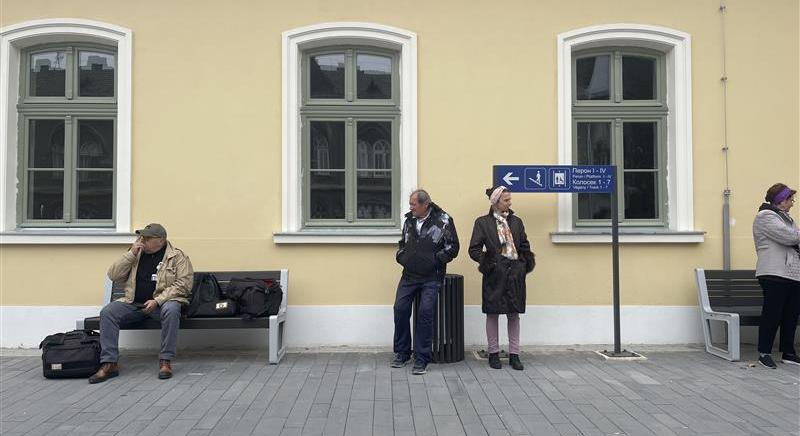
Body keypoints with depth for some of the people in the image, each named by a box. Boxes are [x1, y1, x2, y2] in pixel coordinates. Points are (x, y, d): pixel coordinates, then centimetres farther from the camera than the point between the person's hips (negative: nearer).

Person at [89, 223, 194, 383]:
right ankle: (109, 363, -18)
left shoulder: (177, 256, 0)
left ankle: (165, 361, -29)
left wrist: (157, 301, -19)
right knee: (107, 312, -20)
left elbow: (183, 284, -11)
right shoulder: (136, 254, 13)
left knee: (171, 309, -37)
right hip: (133, 303, 4)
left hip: (163, 302, -4)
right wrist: (131, 254, -5)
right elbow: (113, 276, 7)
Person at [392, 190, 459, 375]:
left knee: (425, 313, -11)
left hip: (431, 277, -5)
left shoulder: (443, 220, -7)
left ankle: (421, 359, 1)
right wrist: (401, 257, 6)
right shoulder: (409, 220, 9)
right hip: (409, 276, 5)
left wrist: (434, 259, -12)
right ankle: (402, 353, 15)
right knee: (400, 309, -3)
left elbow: (452, 248, -6)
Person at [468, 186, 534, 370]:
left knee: (514, 314, 7)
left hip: (515, 275, 4)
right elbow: (474, 249, -4)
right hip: (494, 275, -3)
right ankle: (493, 353, 16)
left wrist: (526, 263, 1)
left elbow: (524, 246, 15)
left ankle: (514, 355, 15)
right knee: (493, 314, 5)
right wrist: (487, 262, -14)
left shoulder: (516, 221, 10)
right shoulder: (482, 222, -2)